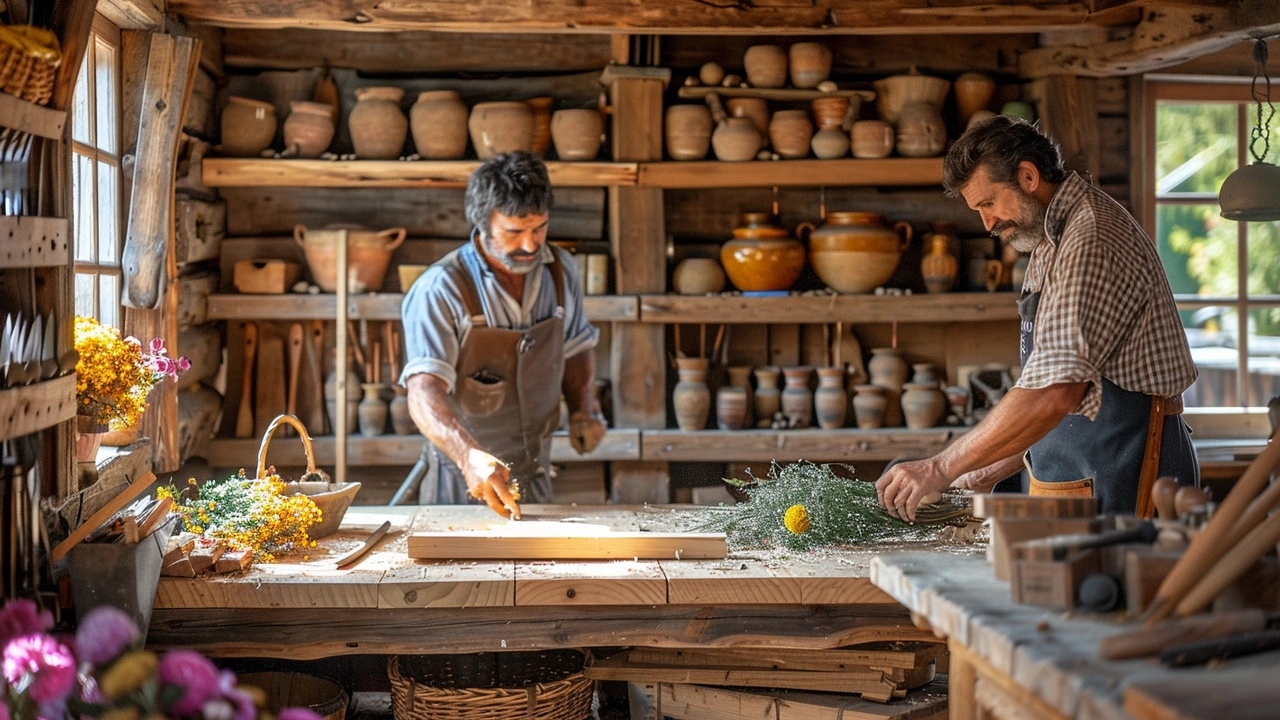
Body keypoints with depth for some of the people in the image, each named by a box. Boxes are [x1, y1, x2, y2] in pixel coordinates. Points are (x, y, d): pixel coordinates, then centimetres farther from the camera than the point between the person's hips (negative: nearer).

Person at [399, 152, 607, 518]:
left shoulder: (561, 271, 2)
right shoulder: (440, 291, -17)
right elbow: (424, 391, -28)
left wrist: (583, 409, 1)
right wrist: (470, 455, -43)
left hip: (535, 476, 4)